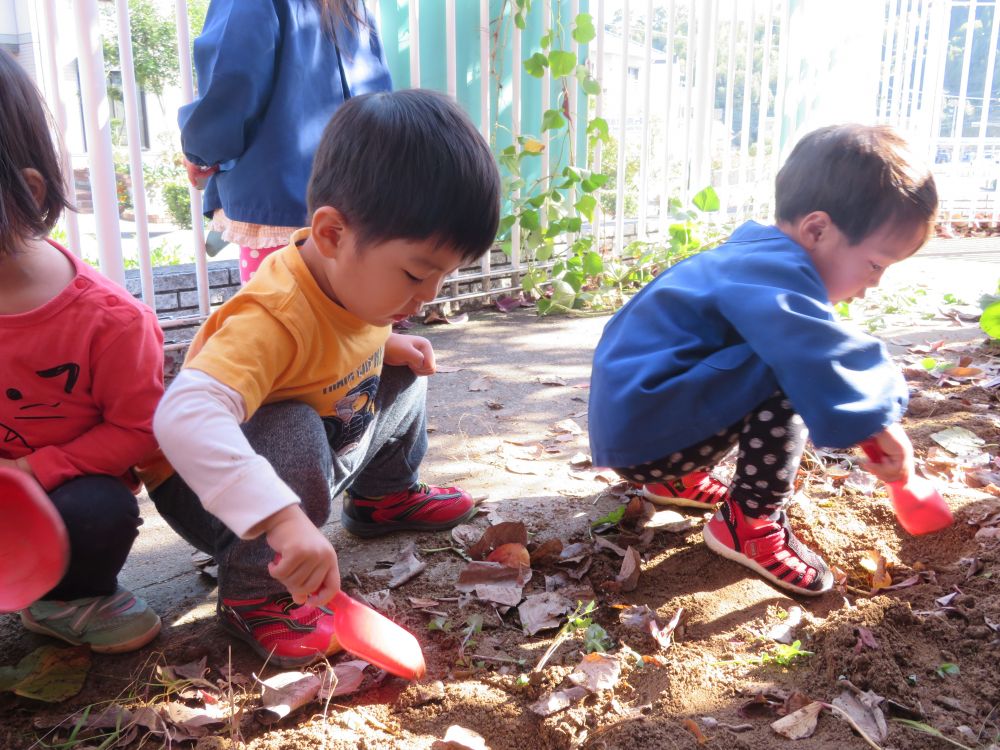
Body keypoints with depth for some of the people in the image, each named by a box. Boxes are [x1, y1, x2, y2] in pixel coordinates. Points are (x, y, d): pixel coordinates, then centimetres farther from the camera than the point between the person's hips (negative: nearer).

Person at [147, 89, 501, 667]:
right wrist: (283, 519, -61)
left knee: (403, 376, 7)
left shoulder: (357, 275, -11)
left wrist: (388, 346, -6)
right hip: (212, 486, -8)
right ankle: (255, 594, -17)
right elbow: (184, 416, -54)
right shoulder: (274, 318, -39)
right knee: (296, 433, -38)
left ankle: (386, 496, 29)